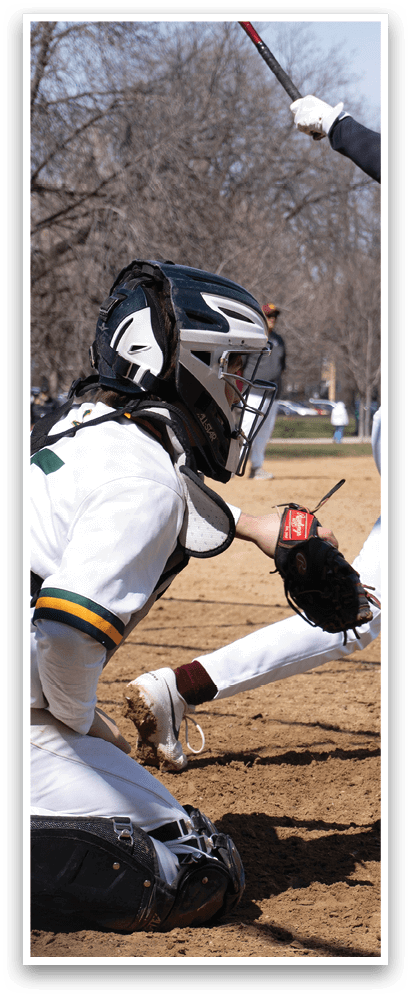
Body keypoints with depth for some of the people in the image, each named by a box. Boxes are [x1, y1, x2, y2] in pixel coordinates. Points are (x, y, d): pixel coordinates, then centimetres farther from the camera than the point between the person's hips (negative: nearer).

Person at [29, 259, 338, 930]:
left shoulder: (88, 420, 15)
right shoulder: (144, 476, -14)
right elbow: (68, 634, -24)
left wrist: (251, 525, 40)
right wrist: (84, 720, -6)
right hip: (25, 729, -9)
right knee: (205, 880, -4)